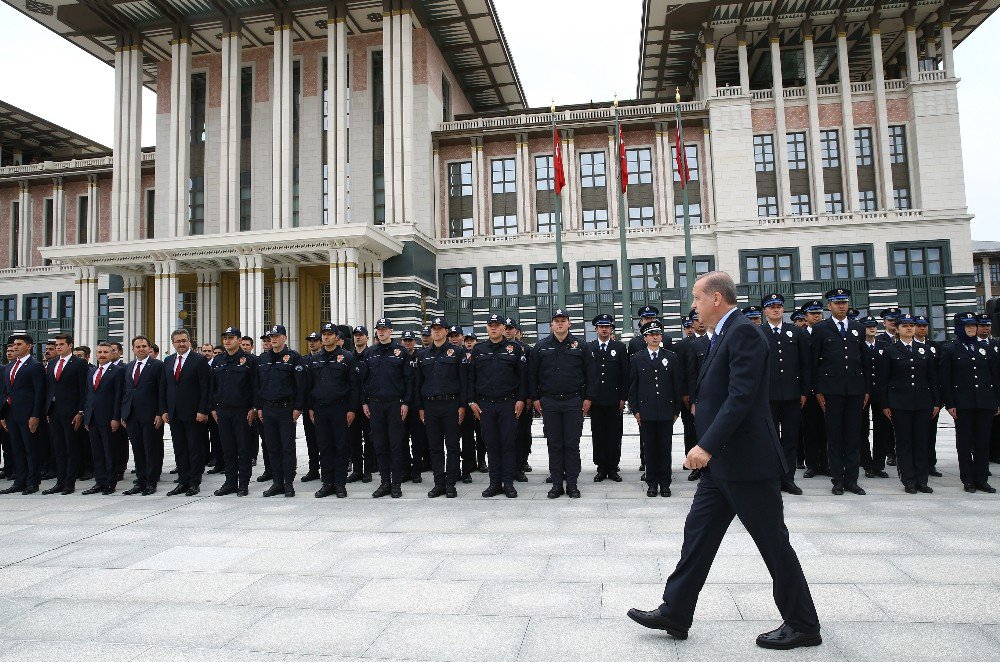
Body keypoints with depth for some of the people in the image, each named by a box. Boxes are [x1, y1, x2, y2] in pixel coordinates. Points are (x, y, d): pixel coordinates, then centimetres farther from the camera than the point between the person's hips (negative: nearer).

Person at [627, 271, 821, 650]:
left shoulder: (743, 332, -15)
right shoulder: (724, 336, 15)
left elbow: (741, 396, -25)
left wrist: (707, 445, -27)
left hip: (747, 461, -10)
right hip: (722, 463, 10)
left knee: (773, 544, 5)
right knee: (698, 535, 11)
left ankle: (803, 625, 22)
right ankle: (675, 614, 20)